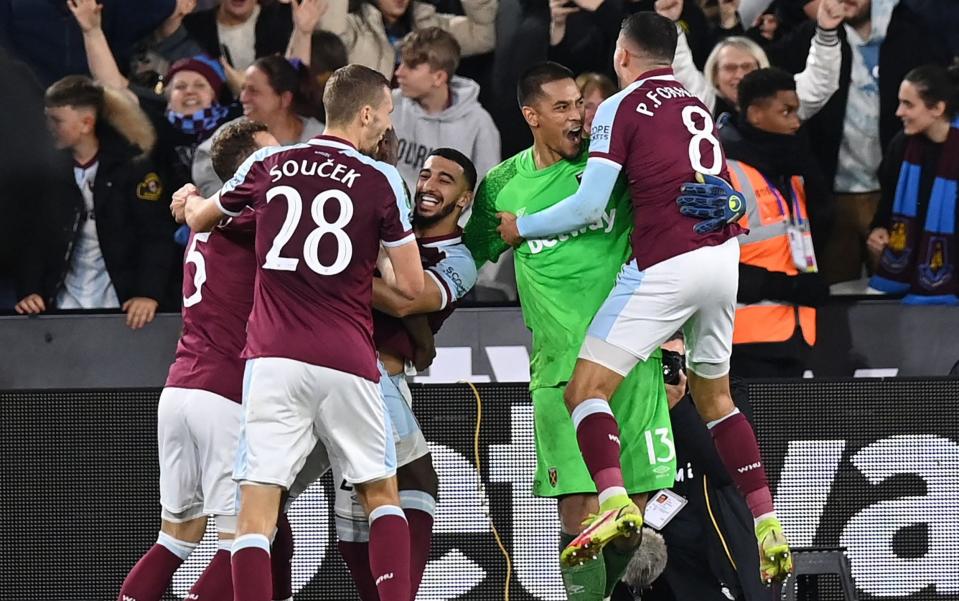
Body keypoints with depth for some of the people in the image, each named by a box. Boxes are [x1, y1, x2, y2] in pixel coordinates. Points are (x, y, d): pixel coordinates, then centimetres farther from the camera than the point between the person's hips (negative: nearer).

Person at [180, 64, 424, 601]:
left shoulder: (268, 165, 8)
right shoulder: (381, 180, 1)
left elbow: (199, 219, 26)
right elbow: (411, 286, 2)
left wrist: (191, 200, 50)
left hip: (273, 358, 1)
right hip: (348, 360, -1)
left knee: (257, 507, -3)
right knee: (382, 494, 15)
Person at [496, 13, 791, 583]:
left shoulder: (621, 108, -2)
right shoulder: (698, 107, 18)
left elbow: (590, 205, -7)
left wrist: (521, 227, 6)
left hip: (665, 267, -7)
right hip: (723, 255, 7)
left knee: (585, 391, -7)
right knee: (715, 395, 23)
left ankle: (615, 503, -32)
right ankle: (770, 530, 17)